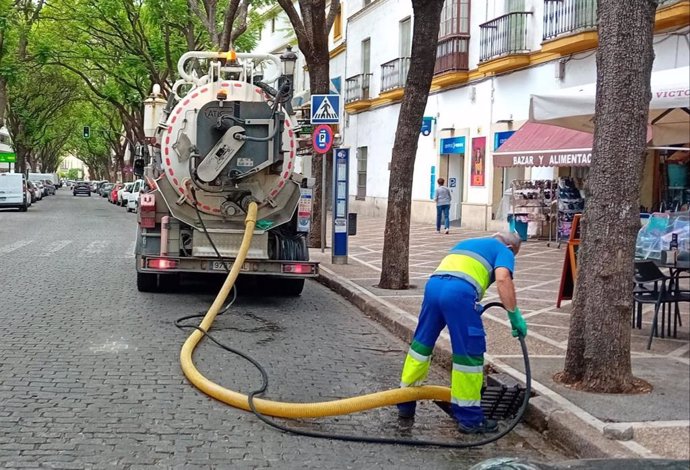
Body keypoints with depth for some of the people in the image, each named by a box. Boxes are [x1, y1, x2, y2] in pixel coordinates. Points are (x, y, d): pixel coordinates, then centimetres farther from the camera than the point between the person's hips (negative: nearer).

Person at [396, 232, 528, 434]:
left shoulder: (467, 243, 39)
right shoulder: (504, 251, 19)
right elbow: (503, 279, -4)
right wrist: (514, 314, 0)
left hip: (433, 284, 6)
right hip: (460, 291, -6)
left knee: (421, 343, 19)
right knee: (470, 354, 4)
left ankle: (406, 403, 30)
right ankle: (469, 418, 11)